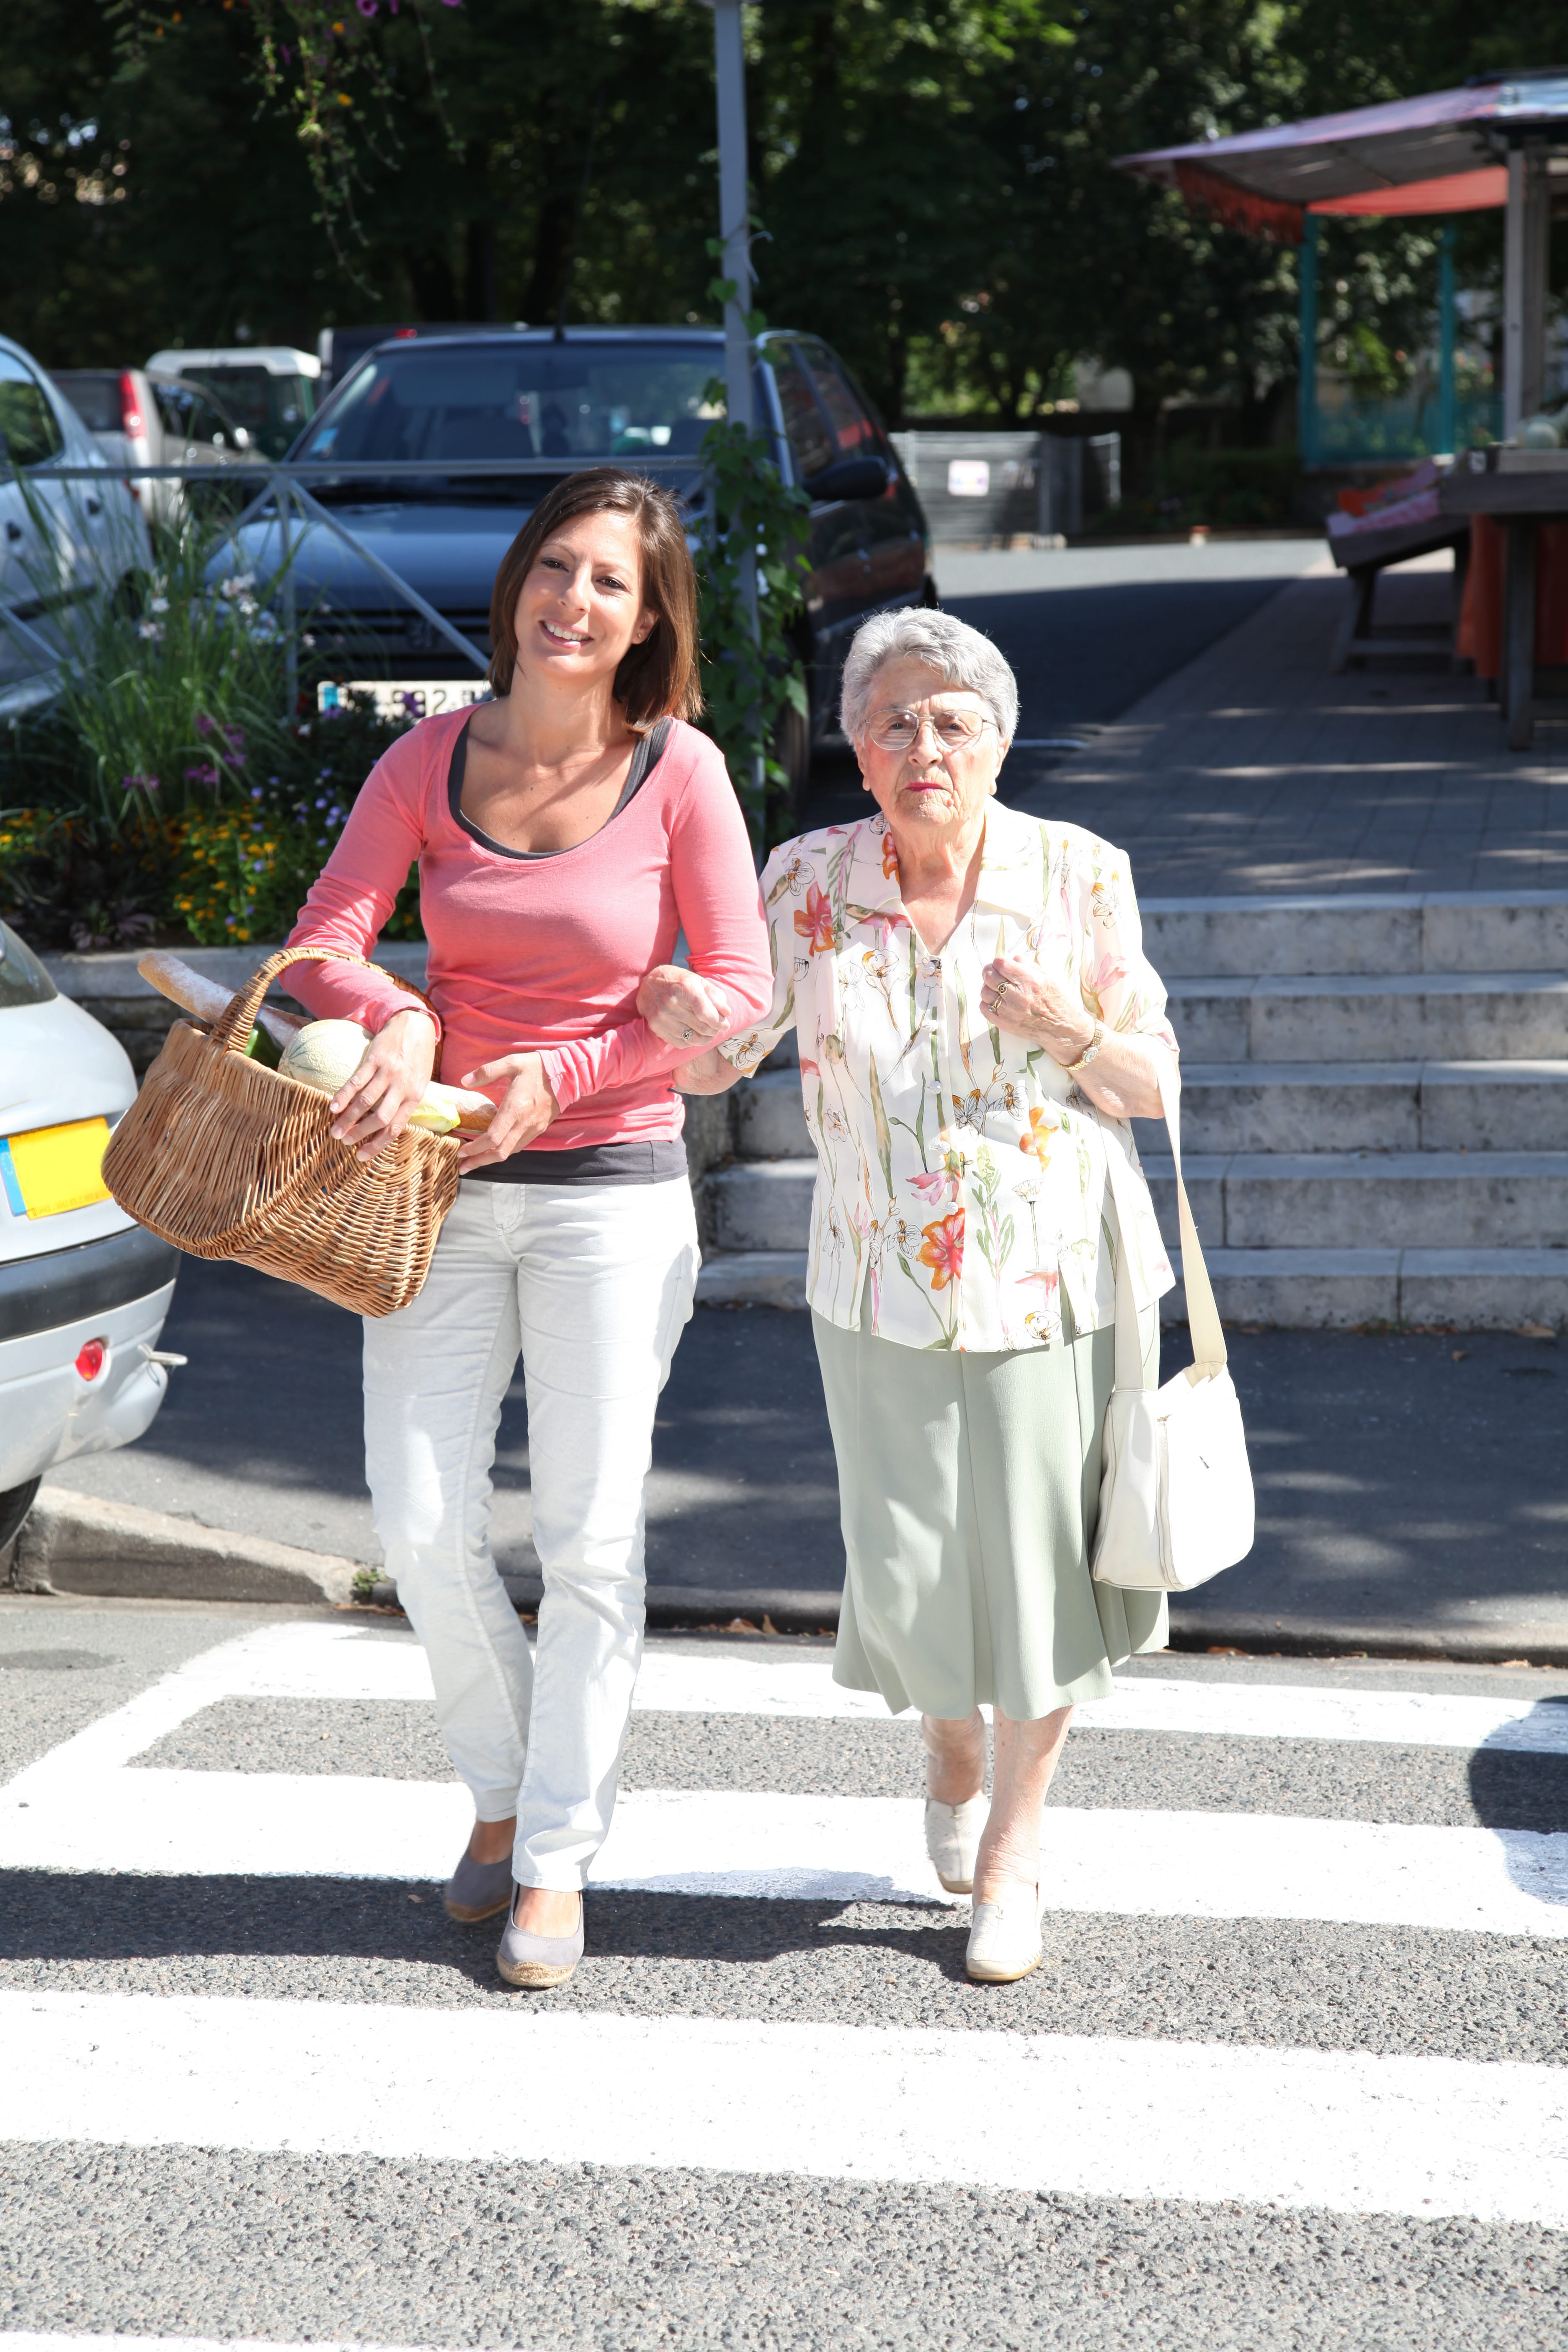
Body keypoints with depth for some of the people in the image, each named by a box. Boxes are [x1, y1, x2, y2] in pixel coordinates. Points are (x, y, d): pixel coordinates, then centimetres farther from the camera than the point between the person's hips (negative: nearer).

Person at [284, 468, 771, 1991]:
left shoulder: (680, 769, -6)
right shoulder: (431, 759, 1)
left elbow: (736, 992, -6)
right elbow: (323, 941, 0)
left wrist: (557, 1076, -14)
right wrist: (397, 1021, -22)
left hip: (610, 1191, -2)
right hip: (441, 1183, 3)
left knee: (591, 1536, 2)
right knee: (421, 1524, 3)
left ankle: (556, 1858, 17)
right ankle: (500, 1789, 29)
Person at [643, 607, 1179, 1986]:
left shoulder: (1079, 877, -5)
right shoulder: (809, 884, -3)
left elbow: (1155, 1085, 1)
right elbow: (712, 1066, 5)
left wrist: (1066, 1029, -19)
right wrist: (679, 1018, -19)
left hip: (1058, 1272, 0)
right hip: (886, 1287, 1)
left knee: (1040, 1553, 3)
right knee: (913, 1573, 0)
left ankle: (1015, 1841, 24)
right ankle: (954, 1745, 36)